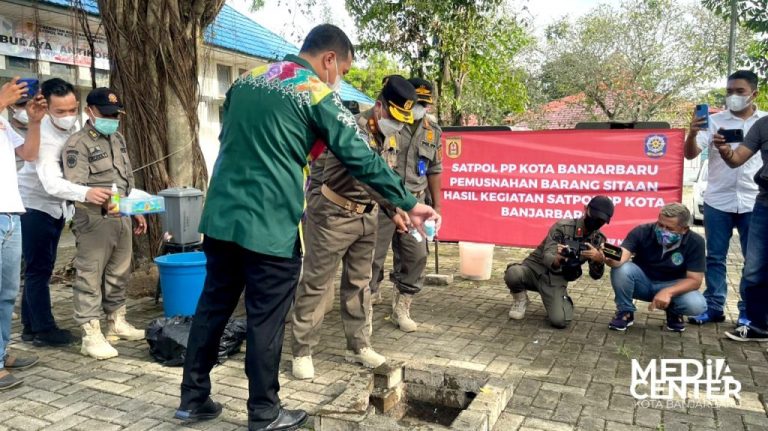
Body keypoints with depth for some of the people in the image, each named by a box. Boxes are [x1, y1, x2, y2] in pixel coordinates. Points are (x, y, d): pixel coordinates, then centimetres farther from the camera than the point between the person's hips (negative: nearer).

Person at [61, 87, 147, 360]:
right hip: (94, 221, -7)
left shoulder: (118, 138, 16)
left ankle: (117, 323, 28)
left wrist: (137, 212, 21)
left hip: (122, 218, 8)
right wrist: (102, 203, -35)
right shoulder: (78, 143, -9)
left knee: (119, 274, 15)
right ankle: (91, 335, 2)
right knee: (90, 277, -3)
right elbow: (74, 188, -18)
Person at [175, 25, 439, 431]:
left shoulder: (247, 79, 15)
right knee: (265, 319, 5)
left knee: (212, 307, 16)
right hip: (271, 226, -7)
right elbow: (361, 158, -10)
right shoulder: (316, 92, -6)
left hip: (221, 217, 7)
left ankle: (193, 398, 28)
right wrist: (408, 204, -5)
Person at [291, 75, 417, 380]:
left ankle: (359, 346, 24)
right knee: (316, 283, 0)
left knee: (359, 282, 13)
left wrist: (396, 211, 2)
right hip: (332, 214, -8)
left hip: (365, 215, 8)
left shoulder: (385, 135, 7)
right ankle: (302, 352, 10)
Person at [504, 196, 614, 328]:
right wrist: (558, 258, -48)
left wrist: (599, 260, -26)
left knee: (560, 321, -24)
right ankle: (520, 300, -2)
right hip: (534, 269, -2)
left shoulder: (599, 240, 0)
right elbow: (547, 258, -23)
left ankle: (564, 301, 14)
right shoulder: (563, 226, -13)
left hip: (556, 280, 2)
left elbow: (595, 275, -3)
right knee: (513, 274, -37)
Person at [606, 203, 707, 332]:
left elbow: (694, 280, -19)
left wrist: (668, 292, -38)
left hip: (673, 287, 0)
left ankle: (673, 311, 8)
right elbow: (620, 258, -37)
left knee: (697, 305, -30)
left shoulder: (695, 242, -20)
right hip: (642, 282, 0)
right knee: (621, 269, -32)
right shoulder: (642, 231, -23)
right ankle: (625, 312, -6)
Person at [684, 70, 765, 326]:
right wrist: (693, 133, -29)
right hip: (717, 202, -1)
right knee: (715, 258, 6)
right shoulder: (715, 121, 0)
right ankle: (713, 307, 15)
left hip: (754, 203, 1)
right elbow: (690, 154, -10)